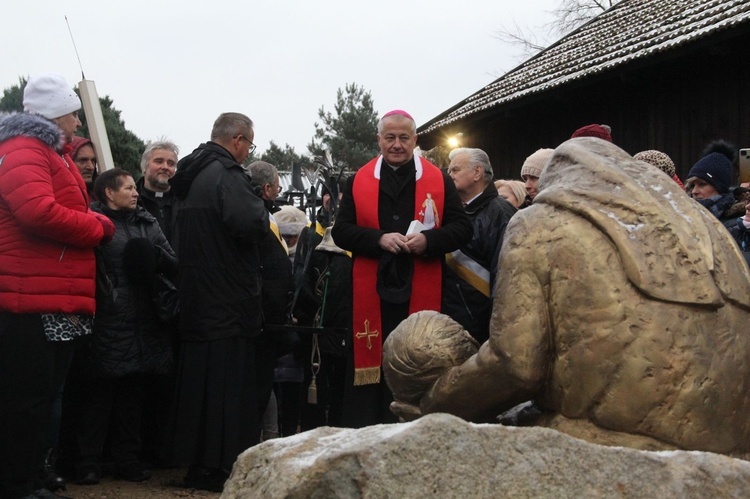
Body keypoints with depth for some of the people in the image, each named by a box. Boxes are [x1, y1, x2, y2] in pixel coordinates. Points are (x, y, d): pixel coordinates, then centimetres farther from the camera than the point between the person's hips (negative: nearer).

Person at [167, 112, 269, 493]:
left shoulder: (188, 175, 14)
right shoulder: (226, 174, -15)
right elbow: (251, 222, -30)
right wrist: (263, 215, -7)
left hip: (194, 297, 9)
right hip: (228, 300, -9)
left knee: (198, 379, 14)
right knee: (228, 380, -3)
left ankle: (196, 463, 21)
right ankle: (219, 466, 0)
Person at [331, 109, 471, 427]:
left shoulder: (439, 181, 7)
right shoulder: (359, 182, 9)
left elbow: (462, 228, 4)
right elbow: (341, 231, 4)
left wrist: (429, 240, -15)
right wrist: (379, 239, -13)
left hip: (421, 294, 0)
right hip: (371, 293, 1)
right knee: (368, 364, 3)